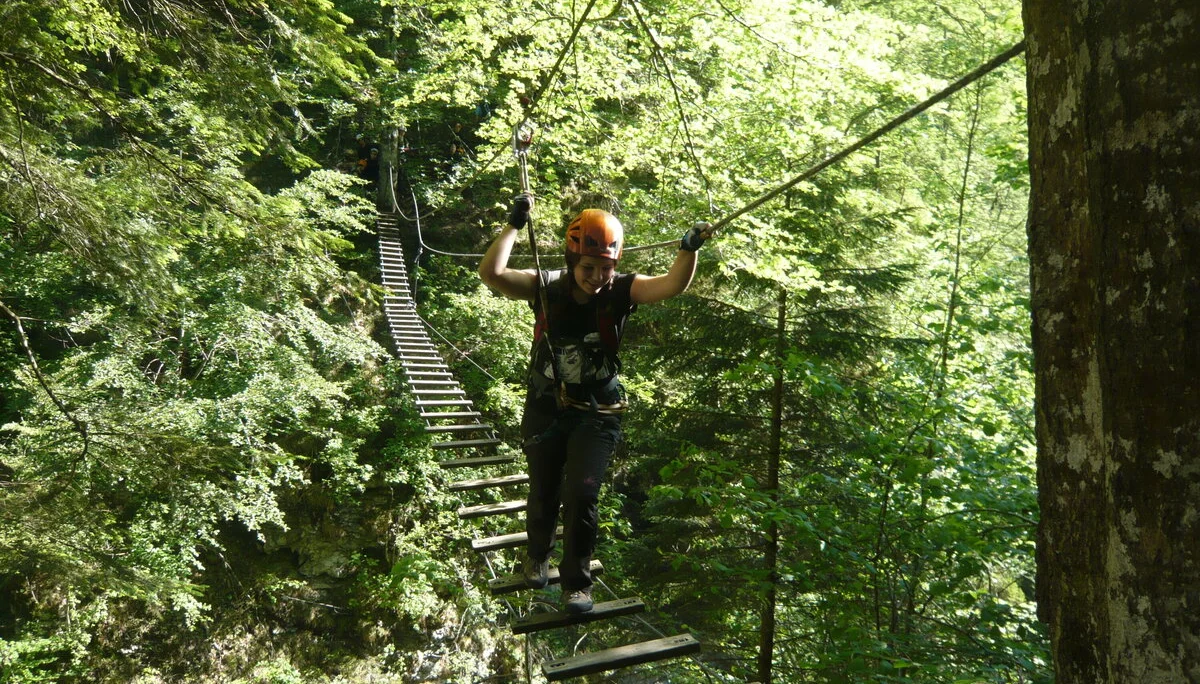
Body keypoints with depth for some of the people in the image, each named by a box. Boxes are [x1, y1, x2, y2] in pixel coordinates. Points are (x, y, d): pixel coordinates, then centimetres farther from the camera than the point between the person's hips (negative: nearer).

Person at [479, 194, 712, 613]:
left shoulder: (620, 291, -15)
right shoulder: (545, 288, -14)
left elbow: (673, 285, -29)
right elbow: (490, 273, -26)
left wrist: (689, 249, -45)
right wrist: (515, 224, -27)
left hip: (597, 413, -1)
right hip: (546, 408, 1)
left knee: (582, 494, -10)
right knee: (544, 494, 16)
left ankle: (577, 582, 14)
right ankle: (538, 555, 48)